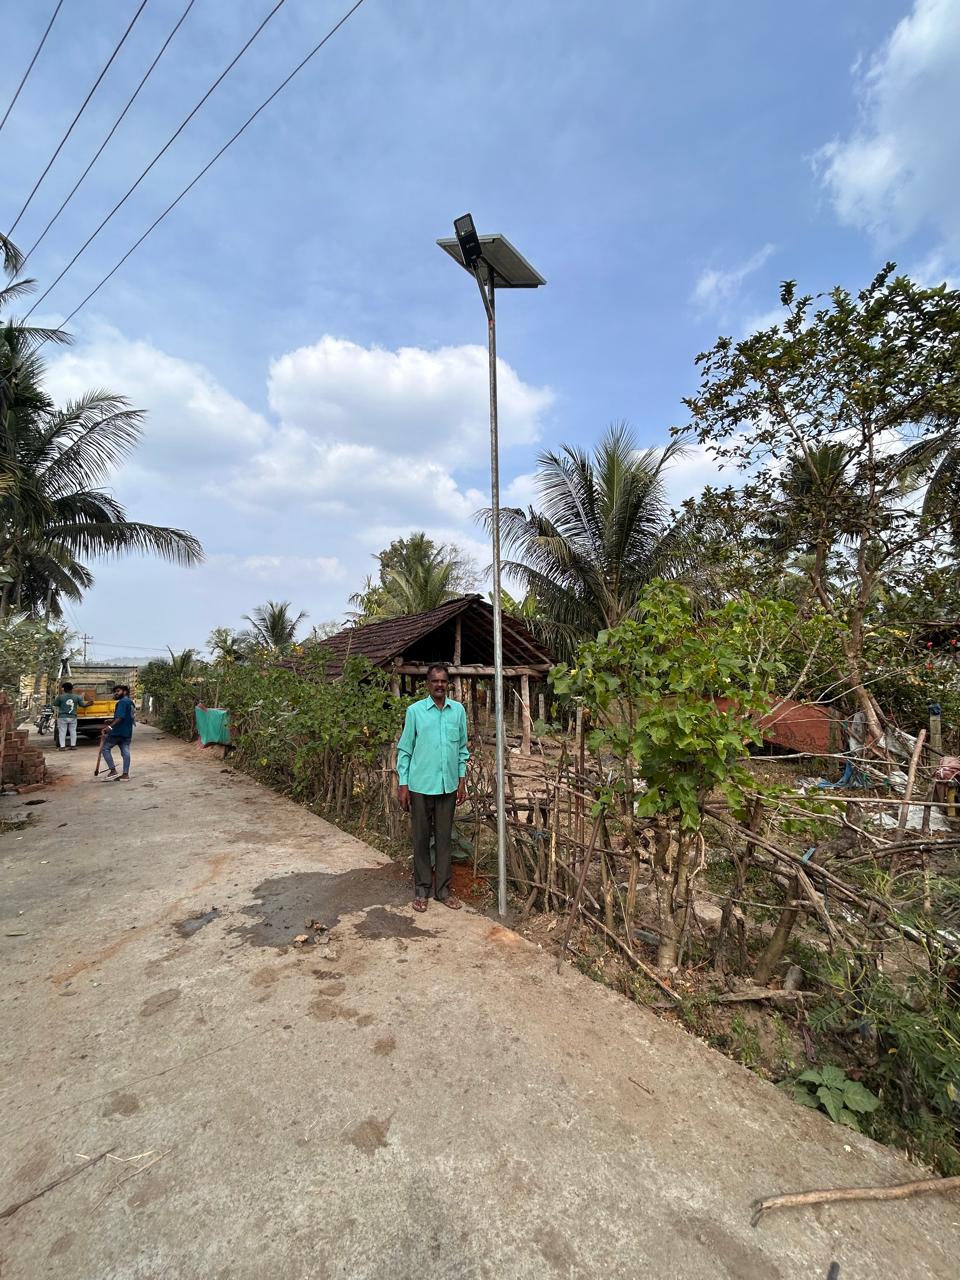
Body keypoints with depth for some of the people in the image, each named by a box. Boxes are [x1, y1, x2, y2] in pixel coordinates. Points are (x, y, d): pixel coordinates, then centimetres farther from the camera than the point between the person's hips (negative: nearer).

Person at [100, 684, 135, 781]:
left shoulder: (122, 702, -12)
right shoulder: (130, 702, 18)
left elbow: (120, 717, -24)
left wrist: (110, 726, -29)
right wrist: (110, 724, 26)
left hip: (118, 731, -9)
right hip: (127, 732, 9)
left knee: (105, 748, 4)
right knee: (125, 752, 6)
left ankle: (113, 771, 0)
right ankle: (125, 774, 6)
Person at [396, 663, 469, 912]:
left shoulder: (458, 710, 2)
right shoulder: (414, 710, -7)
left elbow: (462, 749, 9)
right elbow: (404, 750, -3)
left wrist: (462, 780, 7)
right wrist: (403, 785, -6)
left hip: (448, 785, 3)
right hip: (421, 785, -2)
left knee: (444, 838, 11)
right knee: (421, 838, 9)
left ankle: (443, 889, 24)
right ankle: (421, 889, 23)